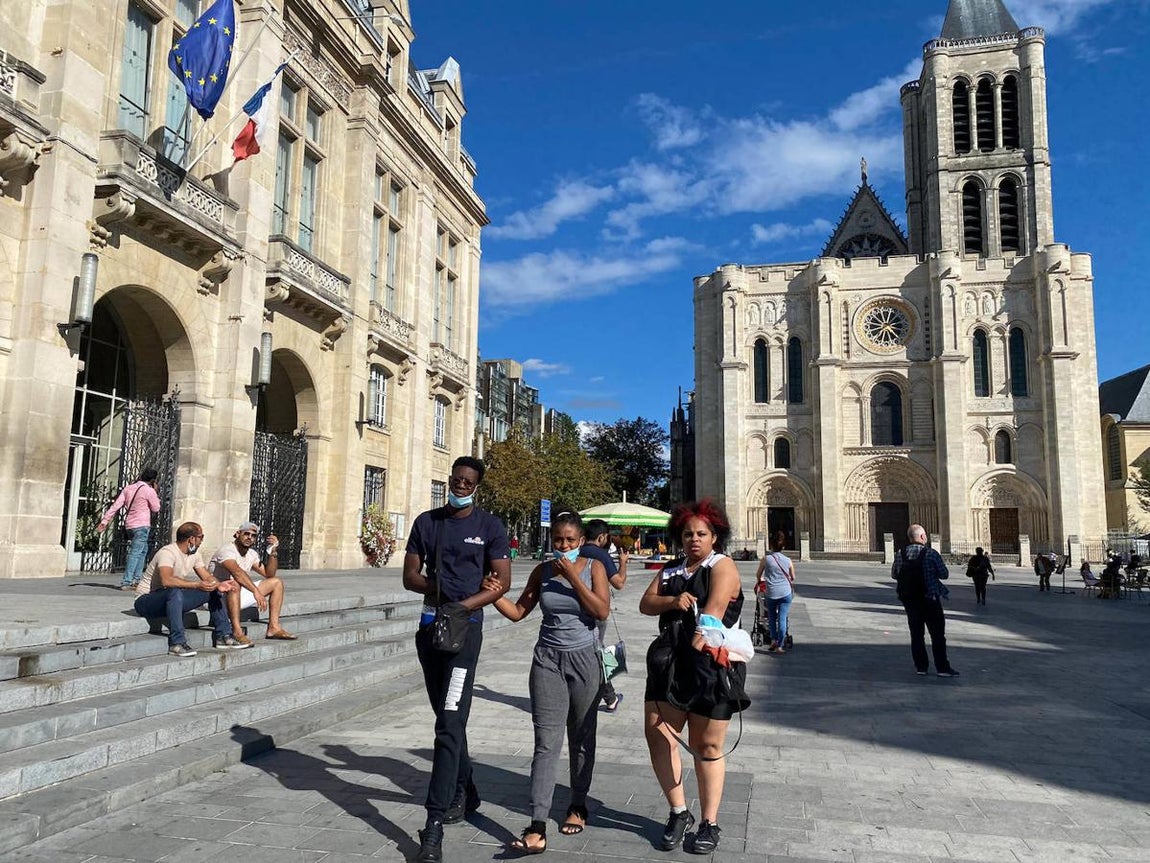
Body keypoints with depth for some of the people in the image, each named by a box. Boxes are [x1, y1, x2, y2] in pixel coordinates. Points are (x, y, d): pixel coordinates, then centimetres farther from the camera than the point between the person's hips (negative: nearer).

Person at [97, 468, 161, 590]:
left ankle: (136, 579, 22)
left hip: (129, 525, 7)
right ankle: (126, 582, -14)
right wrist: (155, 492, 6)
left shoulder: (128, 488, 10)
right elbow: (156, 508, 1)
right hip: (142, 525, -7)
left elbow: (115, 505, 5)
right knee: (135, 553, -8)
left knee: (143, 550, 20)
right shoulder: (149, 491, -10)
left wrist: (104, 521, 6)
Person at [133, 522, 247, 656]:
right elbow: (167, 580, -42)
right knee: (175, 592, -40)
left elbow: (207, 577, 2)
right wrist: (197, 585, -48)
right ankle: (177, 643, -37)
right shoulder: (167, 553, -25)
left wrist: (219, 584, -20)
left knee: (214, 591, 1)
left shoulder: (194, 554, 3)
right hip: (146, 600, -9)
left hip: (174, 600, 9)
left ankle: (223, 637, 3)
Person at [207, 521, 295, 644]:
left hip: (238, 595, 9)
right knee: (235, 582, -41)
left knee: (277, 582, 3)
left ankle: (273, 627, -6)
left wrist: (273, 552, -5)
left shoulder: (252, 554, 8)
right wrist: (256, 592, -47)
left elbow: (269, 574, 7)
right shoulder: (227, 550, -19)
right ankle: (236, 631, -40)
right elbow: (237, 571, -37)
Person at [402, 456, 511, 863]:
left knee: (450, 723, -12)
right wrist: (435, 587, -12)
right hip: (430, 625, 5)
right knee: (447, 718, 16)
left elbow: (502, 582, -5)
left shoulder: (490, 526, -2)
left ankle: (434, 826, -11)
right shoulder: (426, 522, 9)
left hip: (466, 626, -5)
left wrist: (463, 605, -18)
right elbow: (410, 576, 8)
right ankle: (464, 790, 35)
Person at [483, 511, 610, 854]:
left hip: (584, 659, -1)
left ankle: (577, 805, 31)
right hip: (548, 659, 1)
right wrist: (494, 595, -12)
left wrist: (573, 577, -18)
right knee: (546, 743, -6)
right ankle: (537, 828, -9)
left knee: (581, 738, 12)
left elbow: (602, 611, -13)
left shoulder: (593, 566, -2)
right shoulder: (542, 571, 4)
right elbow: (518, 612, 6)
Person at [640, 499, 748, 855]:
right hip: (669, 663, 6)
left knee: (706, 746, 4)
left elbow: (713, 608, -20)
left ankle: (709, 824, 21)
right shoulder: (671, 569, 16)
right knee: (657, 735, 1)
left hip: (712, 666, -6)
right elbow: (645, 603, 9)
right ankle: (678, 813, 20)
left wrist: (699, 640, -36)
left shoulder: (722, 566, -3)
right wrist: (673, 601, -11)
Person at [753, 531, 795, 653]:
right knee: (782, 619, 1)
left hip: (771, 593, 0)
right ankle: (780, 645, 1)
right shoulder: (788, 561, 0)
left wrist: (759, 581, 32)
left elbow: (758, 575, 10)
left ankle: (773, 640, 8)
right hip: (786, 593, 0)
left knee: (771, 617, 19)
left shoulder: (766, 559, -4)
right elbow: (793, 578, 14)